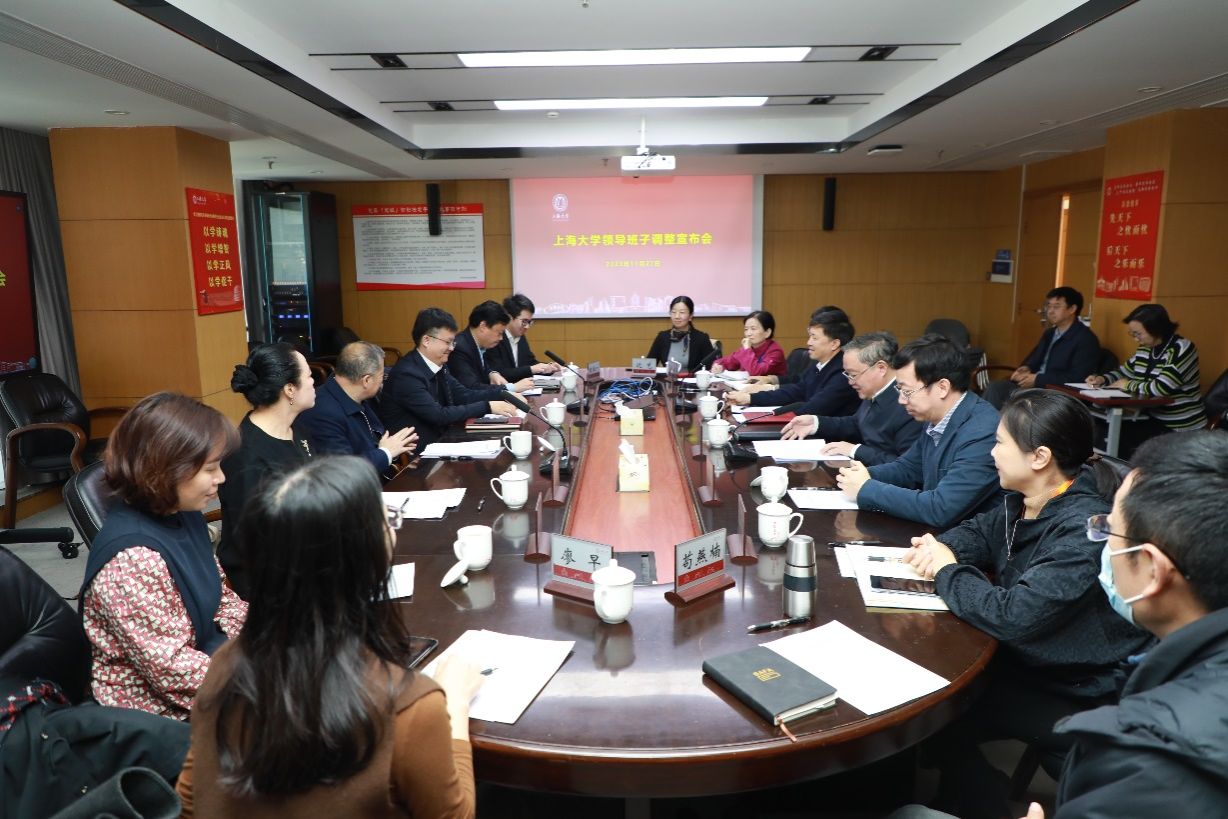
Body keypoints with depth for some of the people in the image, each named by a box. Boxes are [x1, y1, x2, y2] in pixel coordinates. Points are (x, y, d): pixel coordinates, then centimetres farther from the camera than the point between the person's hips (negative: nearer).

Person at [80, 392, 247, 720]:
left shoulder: (182, 514, -3)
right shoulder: (132, 560, -29)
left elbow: (220, 595, 8)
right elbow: (171, 670, -27)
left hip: (203, 651, 8)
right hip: (160, 705, -8)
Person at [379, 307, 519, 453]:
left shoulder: (437, 365, 4)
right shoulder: (407, 374, -21)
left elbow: (463, 395, 7)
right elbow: (439, 415, -26)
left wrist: (503, 395, -5)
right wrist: (487, 407, -25)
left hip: (437, 439, 8)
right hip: (413, 452, -8)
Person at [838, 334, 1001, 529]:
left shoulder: (982, 433, -24)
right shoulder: (936, 418, 0)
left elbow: (940, 510, -28)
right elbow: (907, 467, 16)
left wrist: (867, 489, -18)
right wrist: (864, 476, -4)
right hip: (933, 532, 7)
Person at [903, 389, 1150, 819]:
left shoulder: (1082, 531, -31)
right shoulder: (1024, 501, -3)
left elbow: (1014, 616, -35)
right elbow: (979, 531, 14)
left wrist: (948, 572, -18)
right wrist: (940, 548, -9)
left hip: (1072, 694, -8)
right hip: (1025, 657, 8)